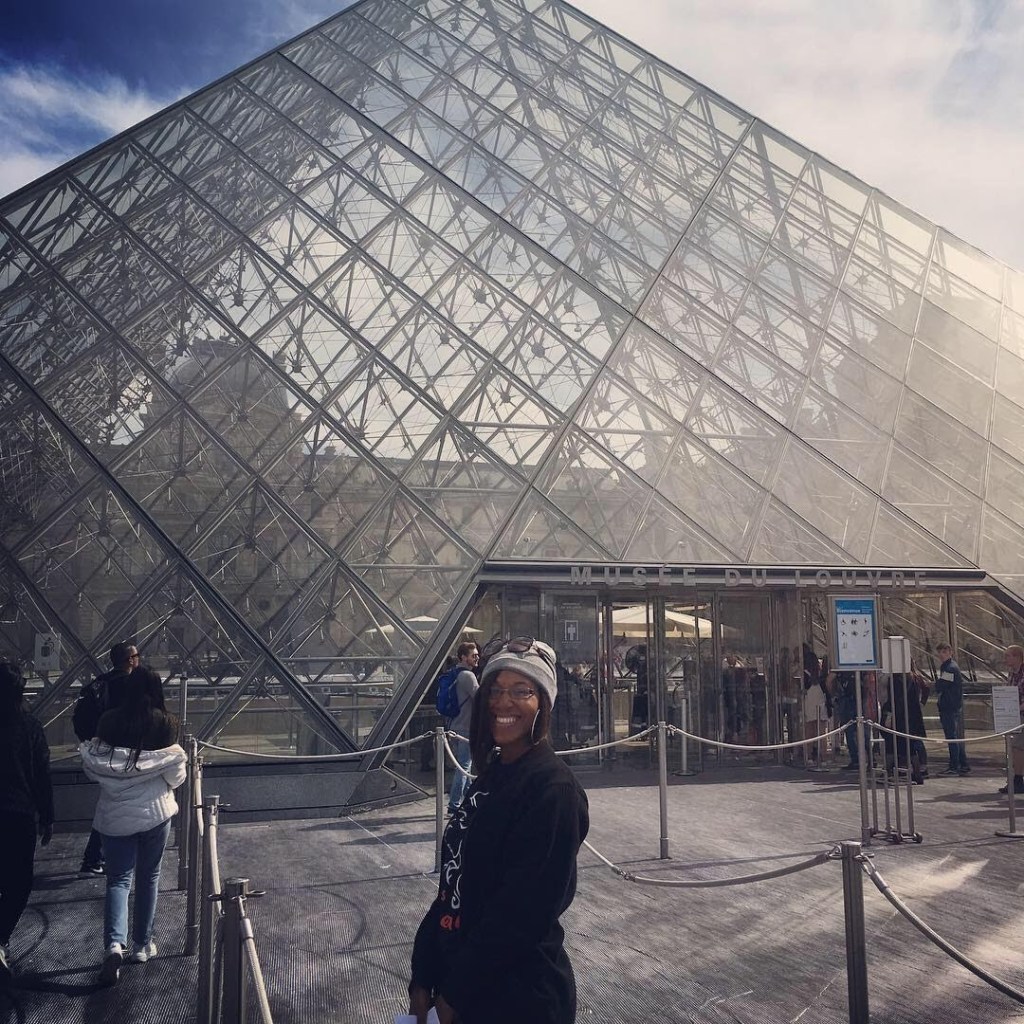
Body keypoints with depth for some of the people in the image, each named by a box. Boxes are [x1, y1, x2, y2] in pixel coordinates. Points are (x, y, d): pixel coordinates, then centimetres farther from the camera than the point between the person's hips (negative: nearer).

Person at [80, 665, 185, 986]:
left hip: (116, 813, 1)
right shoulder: (166, 724, -9)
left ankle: (114, 943, -14)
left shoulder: (110, 721, -5)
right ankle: (143, 944, 24)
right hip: (155, 811, -1)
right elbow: (175, 773, -7)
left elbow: (92, 766, -2)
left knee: (118, 879, 6)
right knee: (148, 877, 15)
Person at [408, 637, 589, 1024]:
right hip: (462, 981, 8)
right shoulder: (492, 775, 6)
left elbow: (521, 915, -22)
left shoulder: (553, 789, -20)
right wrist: (423, 977, 3)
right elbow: (454, 885, 7)